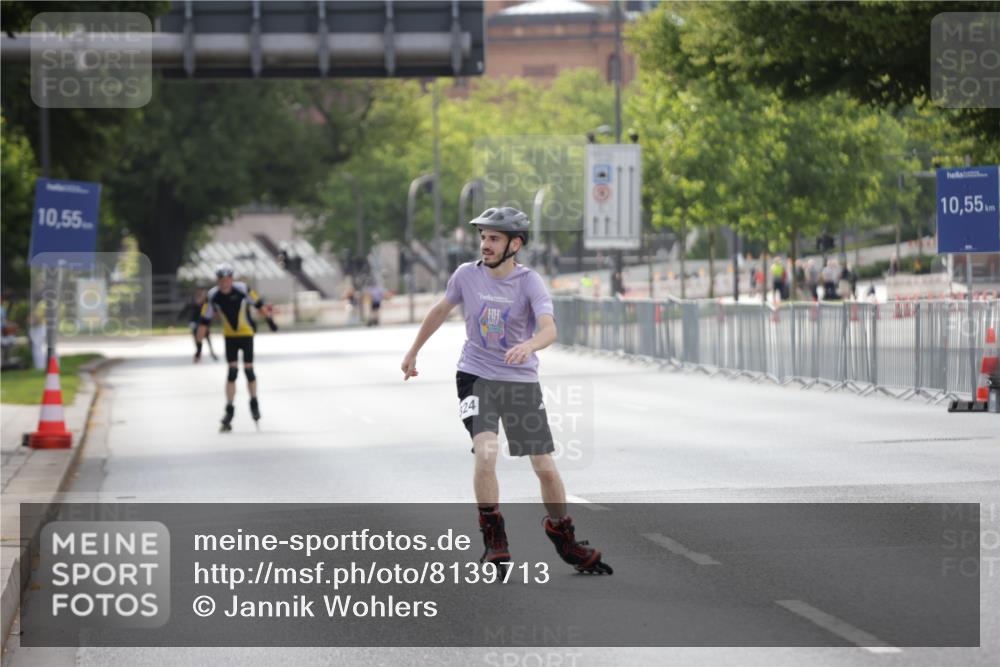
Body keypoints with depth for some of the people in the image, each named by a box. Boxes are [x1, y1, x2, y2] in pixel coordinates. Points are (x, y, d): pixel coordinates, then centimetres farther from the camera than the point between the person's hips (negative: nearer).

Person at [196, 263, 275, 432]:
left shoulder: (242, 289, -20)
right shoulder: (213, 296, -14)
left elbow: (258, 304, -5)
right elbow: (204, 320, -10)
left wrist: (269, 320, 2)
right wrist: (199, 344, -10)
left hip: (246, 334, -1)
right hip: (229, 335, 1)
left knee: (248, 369, -2)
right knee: (232, 371, -5)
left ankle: (254, 403, 20)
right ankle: (229, 410, 0)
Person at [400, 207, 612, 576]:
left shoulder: (529, 282, -12)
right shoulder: (467, 274, -4)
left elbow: (549, 329, -29)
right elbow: (441, 310, 16)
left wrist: (528, 345, -51)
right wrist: (413, 351, 25)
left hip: (522, 381, 0)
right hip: (476, 376, 1)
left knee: (546, 469, 2)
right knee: (485, 454, -22)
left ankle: (564, 539, 25)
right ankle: (494, 542, -9)